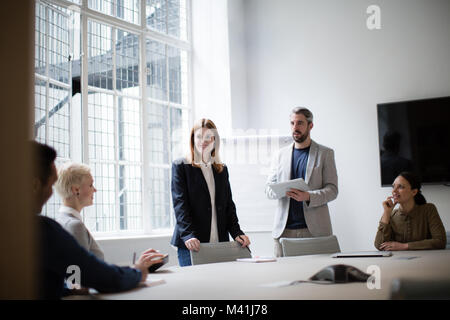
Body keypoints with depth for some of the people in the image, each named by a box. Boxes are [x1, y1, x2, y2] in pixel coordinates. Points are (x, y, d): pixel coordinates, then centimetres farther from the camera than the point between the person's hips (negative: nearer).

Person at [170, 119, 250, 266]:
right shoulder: (180, 166, 2)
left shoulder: (222, 169, 17)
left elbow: (229, 204, 16)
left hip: (219, 243, 4)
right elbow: (180, 204, -8)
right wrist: (188, 235, -20)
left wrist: (237, 233, 1)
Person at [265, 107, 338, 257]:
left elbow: (332, 190, 1)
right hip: (284, 230, 2)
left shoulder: (325, 153, 8)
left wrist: (309, 197, -18)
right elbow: (268, 188, 12)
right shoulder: (280, 155, 15)